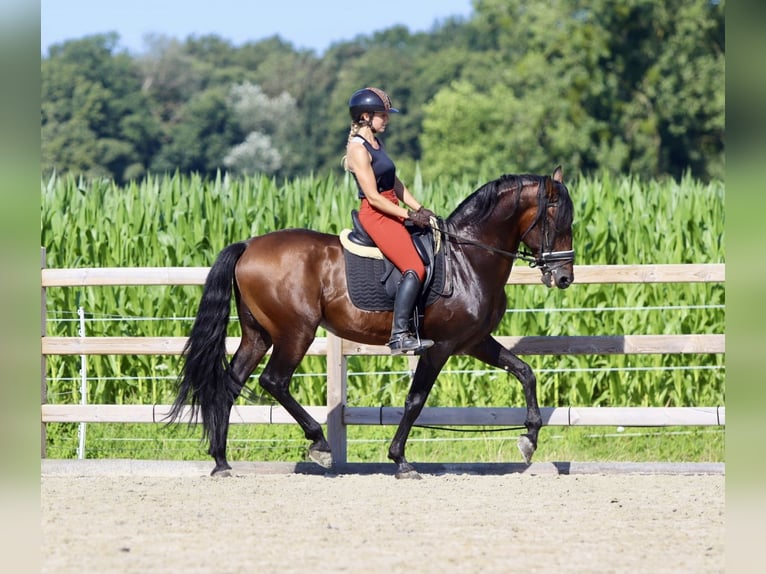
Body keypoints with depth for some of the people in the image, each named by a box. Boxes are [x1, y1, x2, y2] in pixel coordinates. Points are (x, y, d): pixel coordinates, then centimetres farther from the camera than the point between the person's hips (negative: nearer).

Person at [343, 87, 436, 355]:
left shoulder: (376, 144, 15)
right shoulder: (358, 149, -14)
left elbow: (395, 183, 18)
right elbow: (373, 197, -18)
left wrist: (420, 209, 7)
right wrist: (410, 216, -15)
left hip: (390, 214, 10)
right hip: (375, 215, -10)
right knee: (415, 268, -21)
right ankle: (399, 335, -24)